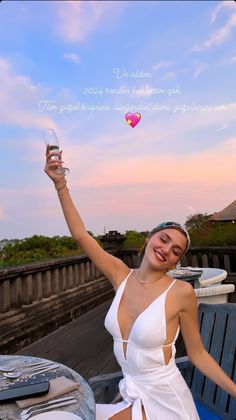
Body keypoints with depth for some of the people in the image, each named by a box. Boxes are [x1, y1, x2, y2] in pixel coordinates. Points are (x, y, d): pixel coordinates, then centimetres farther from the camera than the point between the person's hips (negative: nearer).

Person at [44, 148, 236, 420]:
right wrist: (60, 183, -13)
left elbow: (197, 354, -7)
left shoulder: (181, 292, -18)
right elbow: (80, 235, -9)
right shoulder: (121, 275, -7)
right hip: (131, 395, 4)